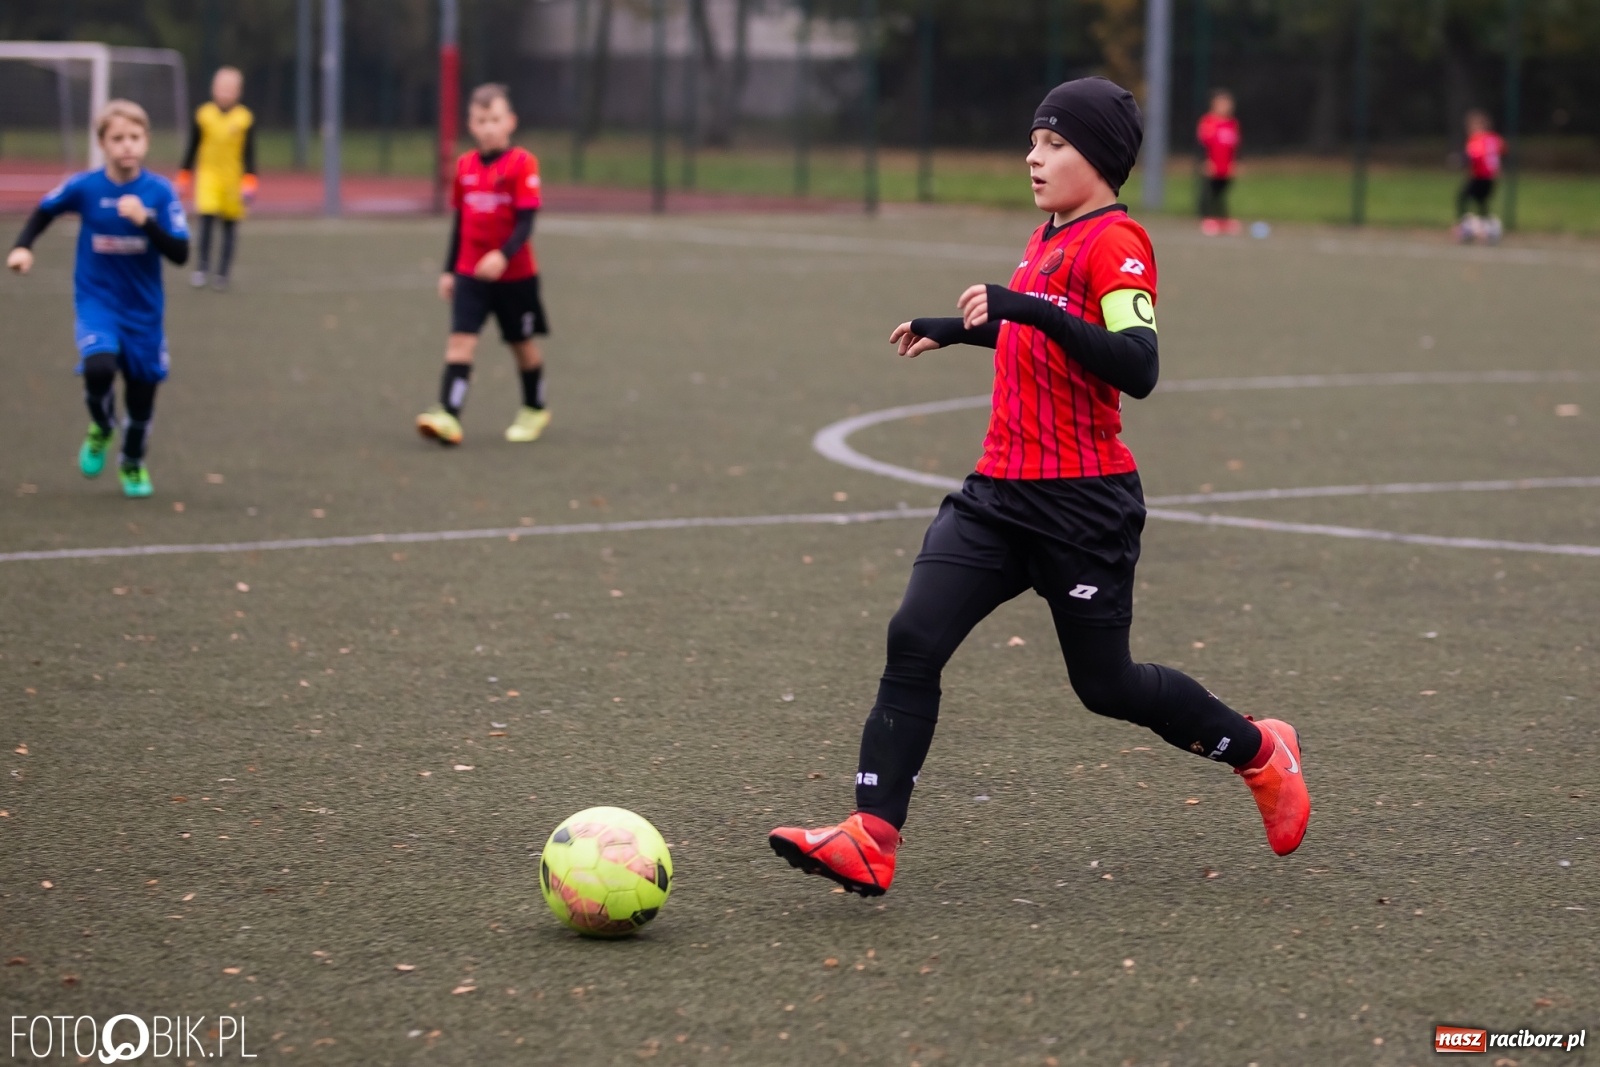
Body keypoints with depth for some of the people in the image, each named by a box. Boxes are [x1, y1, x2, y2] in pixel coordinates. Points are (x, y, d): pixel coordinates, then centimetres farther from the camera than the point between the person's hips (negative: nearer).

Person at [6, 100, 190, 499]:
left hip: (144, 309, 1)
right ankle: (101, 429, 6)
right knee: (99, 367, -28)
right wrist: (23, 247, -4)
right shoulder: (84, 187, -11)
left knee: (142, 390, 11)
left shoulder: (160, 192, -12)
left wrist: (145, 221, -28)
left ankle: (133, 463, 40)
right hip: (96, 301, -1)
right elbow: (44, 211, 9)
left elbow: (180, 253, -15)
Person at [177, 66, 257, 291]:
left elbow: (249, 154, 1)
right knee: (207, 216, -17)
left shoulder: (245, 118, -1)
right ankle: (202, 267, -10)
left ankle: (222, 274, 11)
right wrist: (184, 177, 12)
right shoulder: (203, 114, 2)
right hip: (208, 174, 0)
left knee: (230, 225, 3)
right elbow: (192, 147, 10)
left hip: (234, 178, 0)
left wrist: (249, 183, -7)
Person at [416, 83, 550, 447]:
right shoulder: (465, 166, 5)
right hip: (470, 274, 3)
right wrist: (449, 270, 14)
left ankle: (535, 410, 33)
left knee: (523, 343, 13)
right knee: (461, 339, -12)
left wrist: (503, 256, -31)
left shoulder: (522, 164, -11)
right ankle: (449, 416, -21)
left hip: (515, 274, -3)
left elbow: (525, 222, -17)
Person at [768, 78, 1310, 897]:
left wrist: (1034, 310, -33)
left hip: (1082, 505, -8)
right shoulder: (1049, 237, 14)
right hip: (1000, 492, 8)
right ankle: (872, 839, -13)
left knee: (1105, 685, 6)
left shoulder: (1115, 244, -13)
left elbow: (1137, 369, -28)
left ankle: (1259, 751, 31)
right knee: (913, 642, -9)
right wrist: (958, 329, 33)